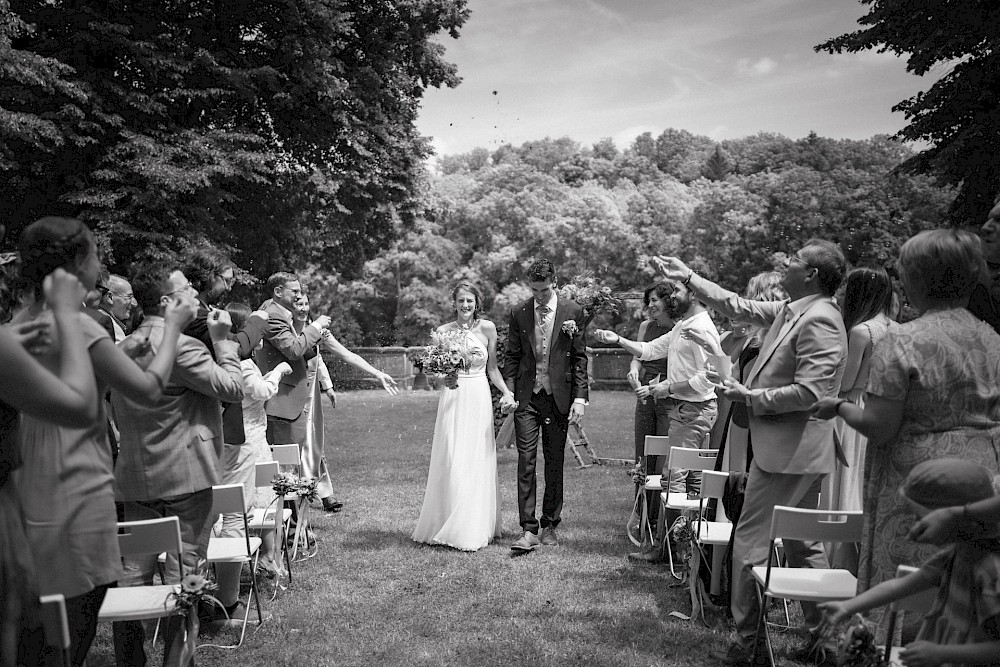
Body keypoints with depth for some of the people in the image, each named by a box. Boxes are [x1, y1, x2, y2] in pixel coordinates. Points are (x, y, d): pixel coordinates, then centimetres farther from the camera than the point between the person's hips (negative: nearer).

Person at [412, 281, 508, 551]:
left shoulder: (487, 328, 1)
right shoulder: (443, 331, 2)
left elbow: (492, 368, 6)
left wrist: (506, 392, -7)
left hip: (479, 399, 0)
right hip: (452, 399, 0)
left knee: (477, 462, 3)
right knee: (451, 463, 0)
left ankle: (474, 527, 14)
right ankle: (447, 526, 12)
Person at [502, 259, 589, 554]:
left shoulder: (572, 311, 0)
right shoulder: (518, 313, 3)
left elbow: (580, 357, 1)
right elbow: (511, 356, 8)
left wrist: (580, 397, -5)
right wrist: (508, 391, -5)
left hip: (558, 396, 0)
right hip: (526, 397, 1)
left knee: (555, 462, 7)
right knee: (526, 461, -5)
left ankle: (550, 526, 20)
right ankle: (528, 531, -3)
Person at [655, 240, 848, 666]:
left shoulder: (819, 320, -18)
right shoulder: (790, 311, 10)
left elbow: (810, 392, -24)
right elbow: (738, 307, 21)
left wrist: (751, 397, -16)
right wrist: (688, 278, 20)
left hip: (789, 451, -10)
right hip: (788, 450, 10)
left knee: (749, 544, -2)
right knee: (802, 544, 17)